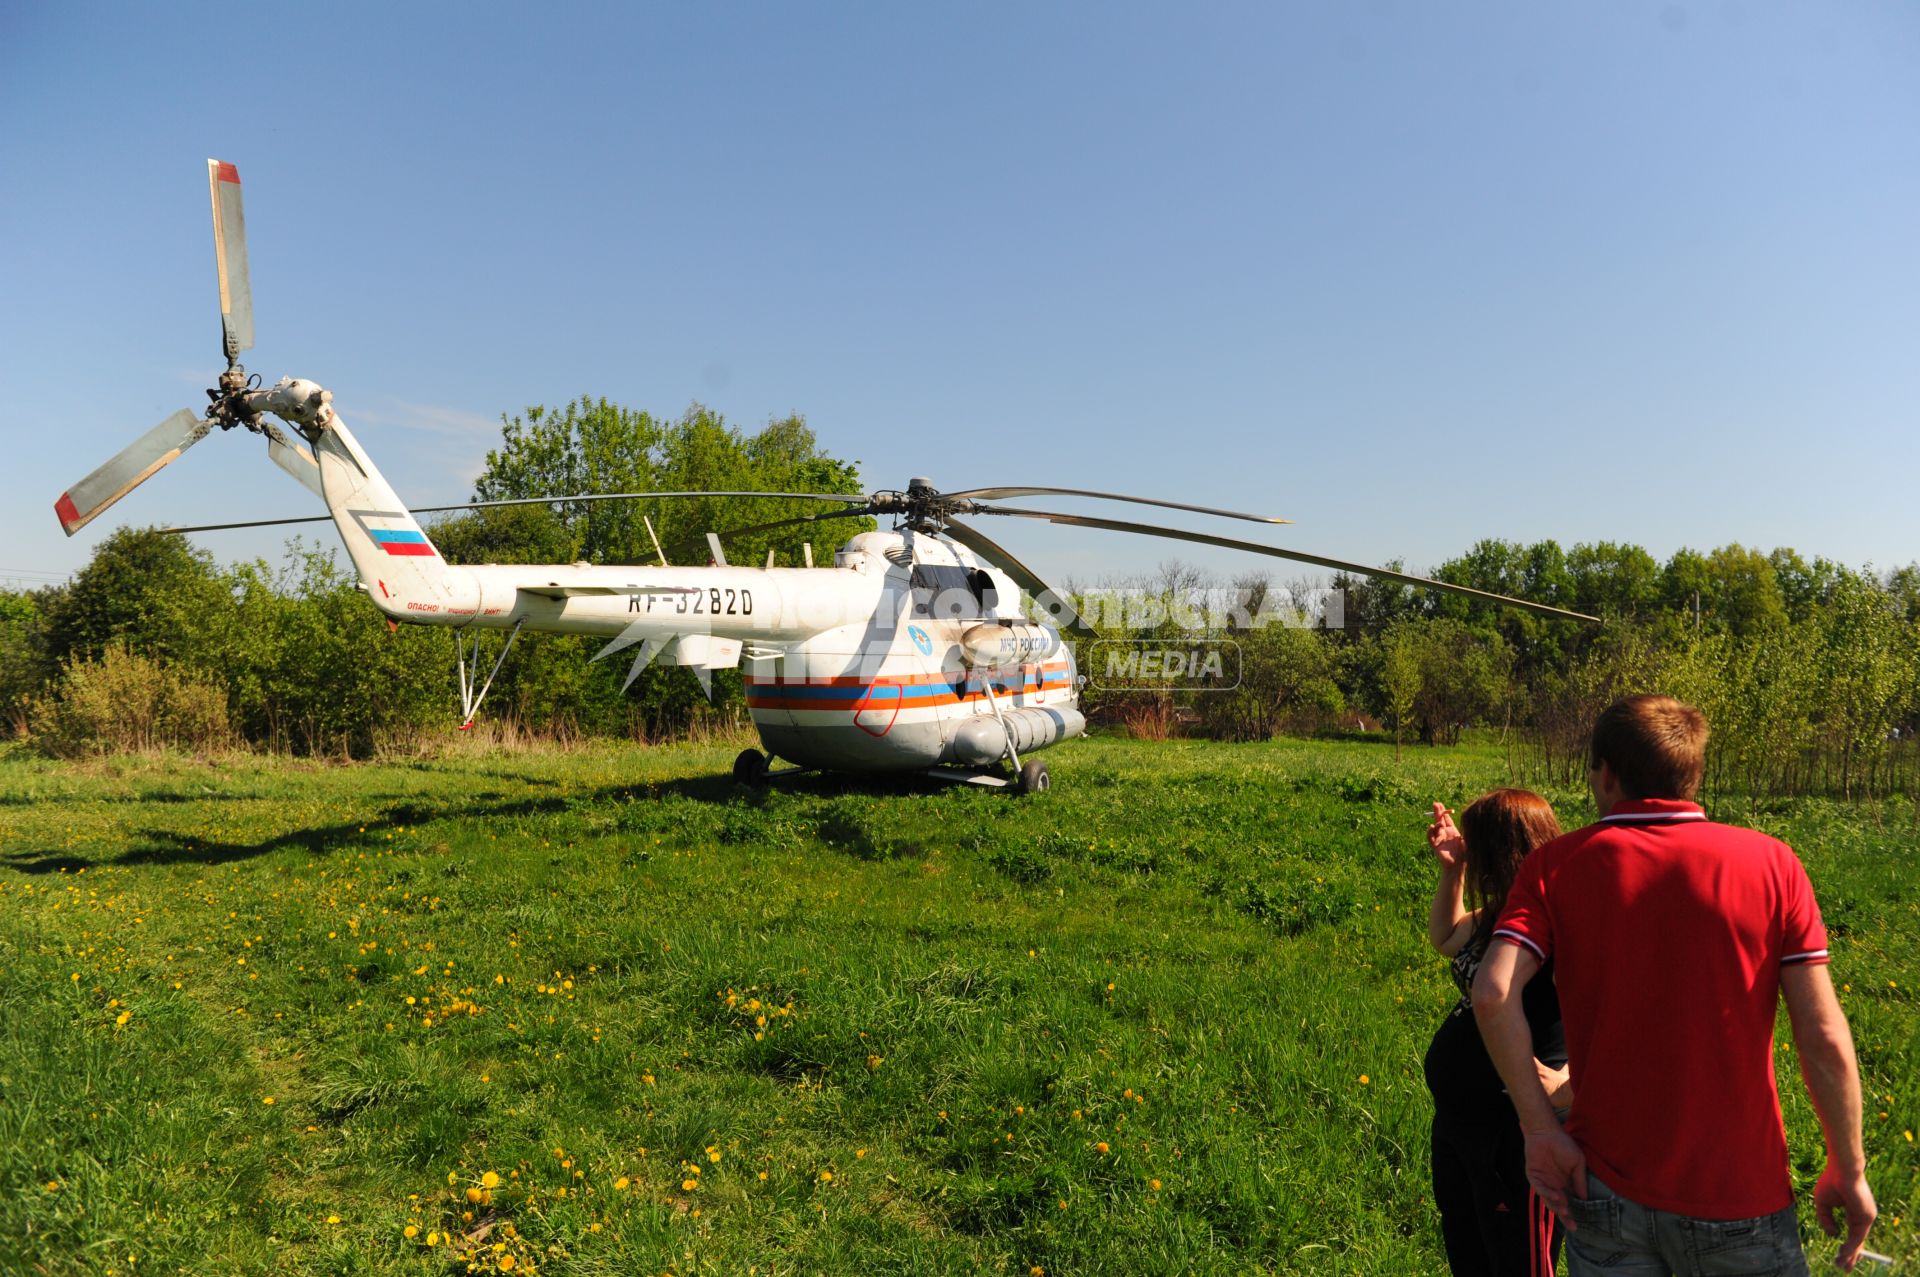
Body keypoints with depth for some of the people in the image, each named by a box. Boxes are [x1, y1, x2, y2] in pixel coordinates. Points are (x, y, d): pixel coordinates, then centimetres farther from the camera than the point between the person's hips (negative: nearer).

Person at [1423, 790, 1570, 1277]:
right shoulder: (1497, 917, 3)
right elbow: (1443, 938, 21)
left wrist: (1568, 1087, -39)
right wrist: (1451, 867, 10)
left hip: (1514, 1135, -9)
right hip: (1458, 1118, 9)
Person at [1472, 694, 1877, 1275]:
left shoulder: (1556, 865, -6)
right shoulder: (1771, 864, -6)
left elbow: (1493, 994, -20)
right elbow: (1825, 1041, -8)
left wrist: (1540, 1128, -10)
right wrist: (1848, 1172, 4)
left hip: (1603, 1188, 0)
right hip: (1740, 1197, 0)